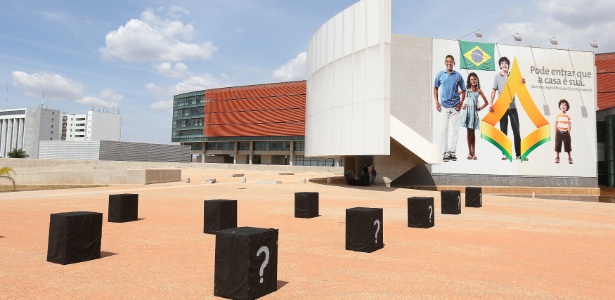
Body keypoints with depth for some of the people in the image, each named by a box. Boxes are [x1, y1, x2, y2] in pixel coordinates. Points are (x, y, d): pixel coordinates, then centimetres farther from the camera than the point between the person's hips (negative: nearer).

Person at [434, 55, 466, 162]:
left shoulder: (458, 76, 2)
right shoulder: (440, 74, 2)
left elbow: (463, 90, 9)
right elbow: (436, 88, 11)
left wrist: (461, 102, -3)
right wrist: (437, 102, 2)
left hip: (455, 107, 0)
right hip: (444, 106, 0)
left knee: (455, 130, 4)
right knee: (443, 130, 0)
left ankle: (453, 152, 13)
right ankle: (445, 153, 7)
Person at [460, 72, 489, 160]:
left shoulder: (478, 91, 9)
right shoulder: (466, 90, 5)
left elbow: (486, 102, 16)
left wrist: (480, 108, 5)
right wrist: (461, 106, -5)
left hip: (474, 112, 1)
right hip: (467, 112, -1)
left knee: (472, 133, 3)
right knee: (469, 132, 0)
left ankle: (473, 153, 6)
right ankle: (470, 153, 4)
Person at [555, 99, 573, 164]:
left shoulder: (568, 116, 3)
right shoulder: (558, 115, 2)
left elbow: (570, 125, 6)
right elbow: (555, 125, 3)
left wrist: (568, 132, -1)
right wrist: (556, 132, -2)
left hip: (566, 133, 0)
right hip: (559, 133, 0)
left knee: (568, 146, 3)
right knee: (557, 146, 2)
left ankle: (570, 158, 9)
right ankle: (557, 158, 12)